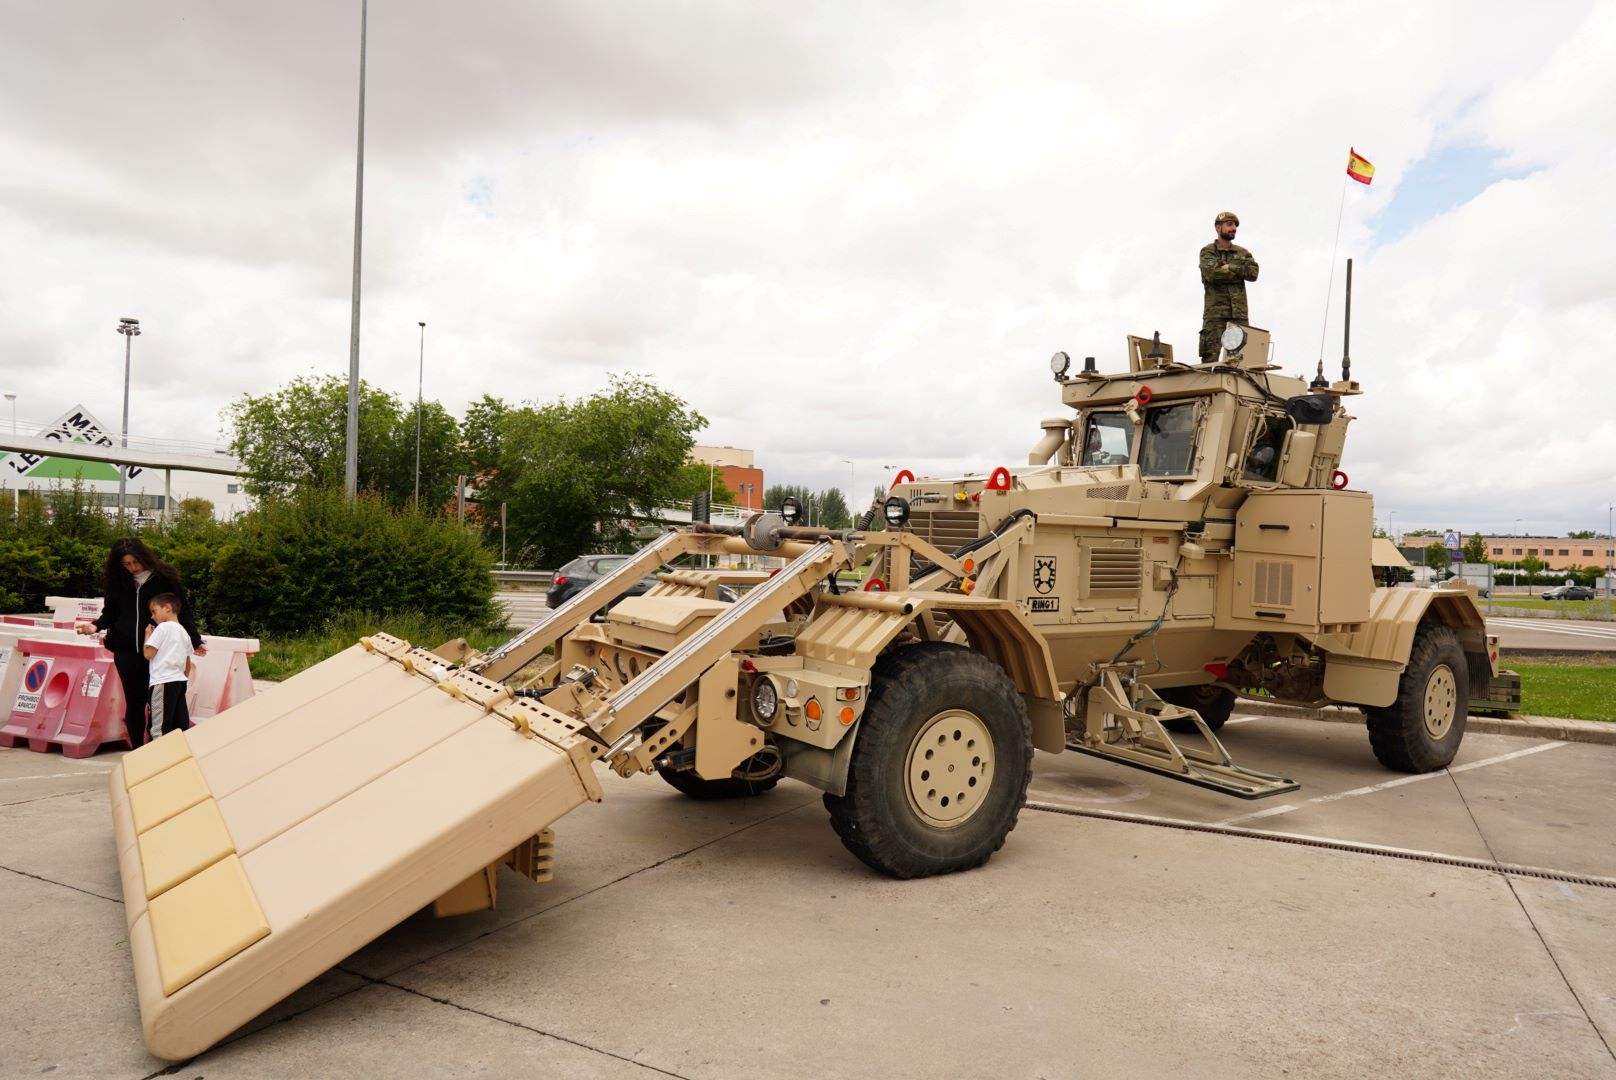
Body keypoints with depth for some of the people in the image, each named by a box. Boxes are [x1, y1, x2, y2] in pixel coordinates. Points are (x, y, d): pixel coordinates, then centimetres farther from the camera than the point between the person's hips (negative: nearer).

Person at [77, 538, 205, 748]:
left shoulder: (164, 578, -1)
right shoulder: (117, 581, 7)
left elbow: (182, 612, 1)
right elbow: (110, 613, 14)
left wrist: (195, 641, -3)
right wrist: (96, 626, -7)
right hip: (127, 652, 3)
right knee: (134, 702, 7)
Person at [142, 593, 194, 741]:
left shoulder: (162, 628, -5)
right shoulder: (184, 632, 18)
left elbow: (148, 653, -8)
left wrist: (148, 635, 5)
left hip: (163, 682, -8)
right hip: (180, 681, 8)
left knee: (160, 729, -8)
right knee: (181, 727, 7)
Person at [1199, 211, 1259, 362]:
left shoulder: (1243, 253, 21)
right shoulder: (1208, 252, 7)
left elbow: (1253, 273, 3)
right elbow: (1212, 273, -12)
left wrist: (1229, 267, -5)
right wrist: (1239, 271, 0)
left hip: (1240, 312, 4)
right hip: (1215, 312, -4)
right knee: (1211, 358, -12)